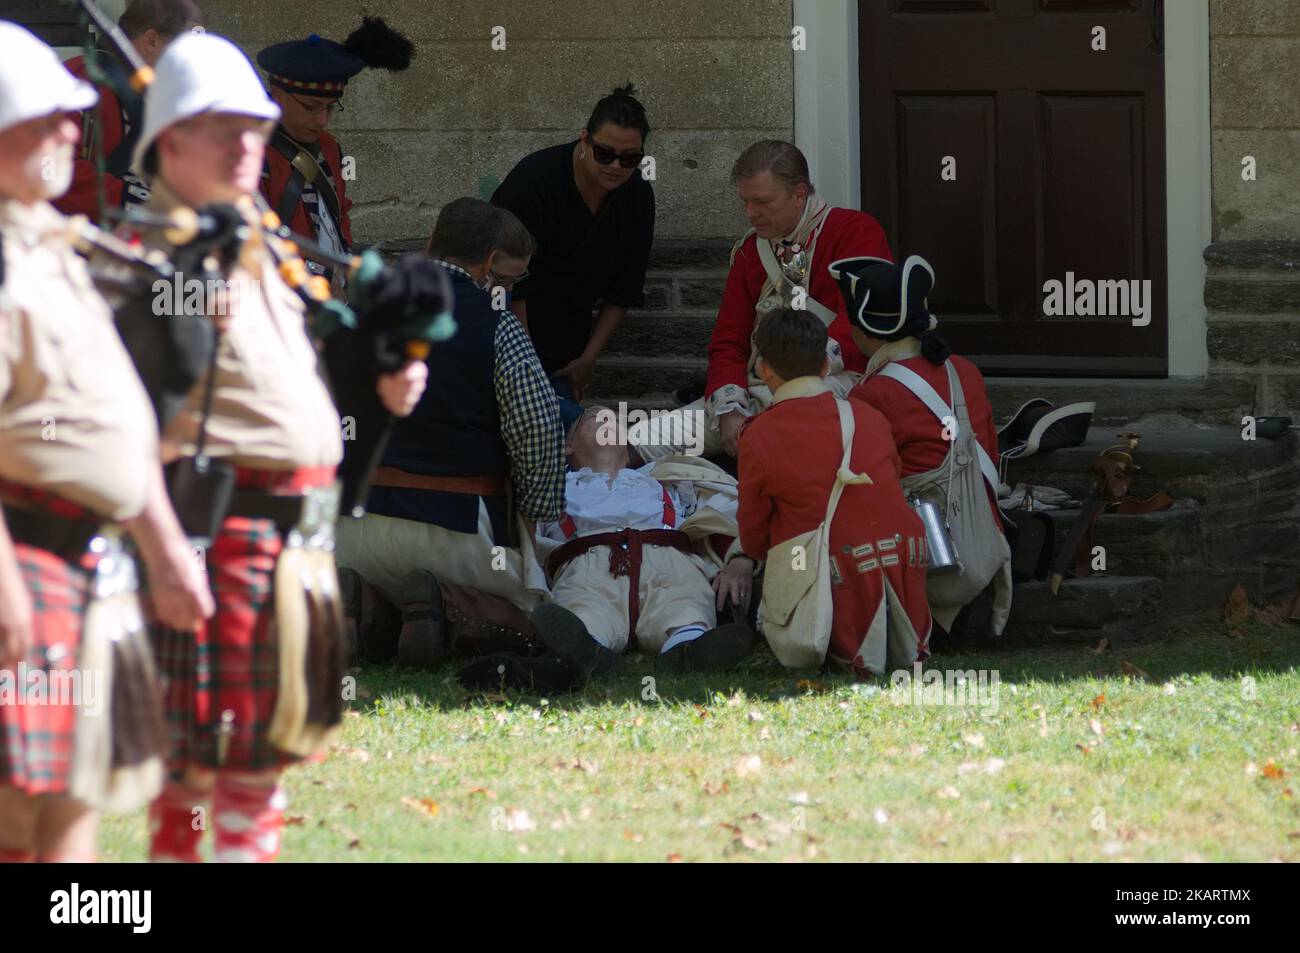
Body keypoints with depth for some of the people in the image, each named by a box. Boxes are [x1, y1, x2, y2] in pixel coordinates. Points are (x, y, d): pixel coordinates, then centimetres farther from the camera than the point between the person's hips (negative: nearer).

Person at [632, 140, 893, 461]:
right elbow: (728, 342, 19)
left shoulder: (857, 231, 1)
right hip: (757, 391, 6)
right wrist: (729, 411, -2)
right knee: (639, 443, -12)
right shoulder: (749, 251, 22)